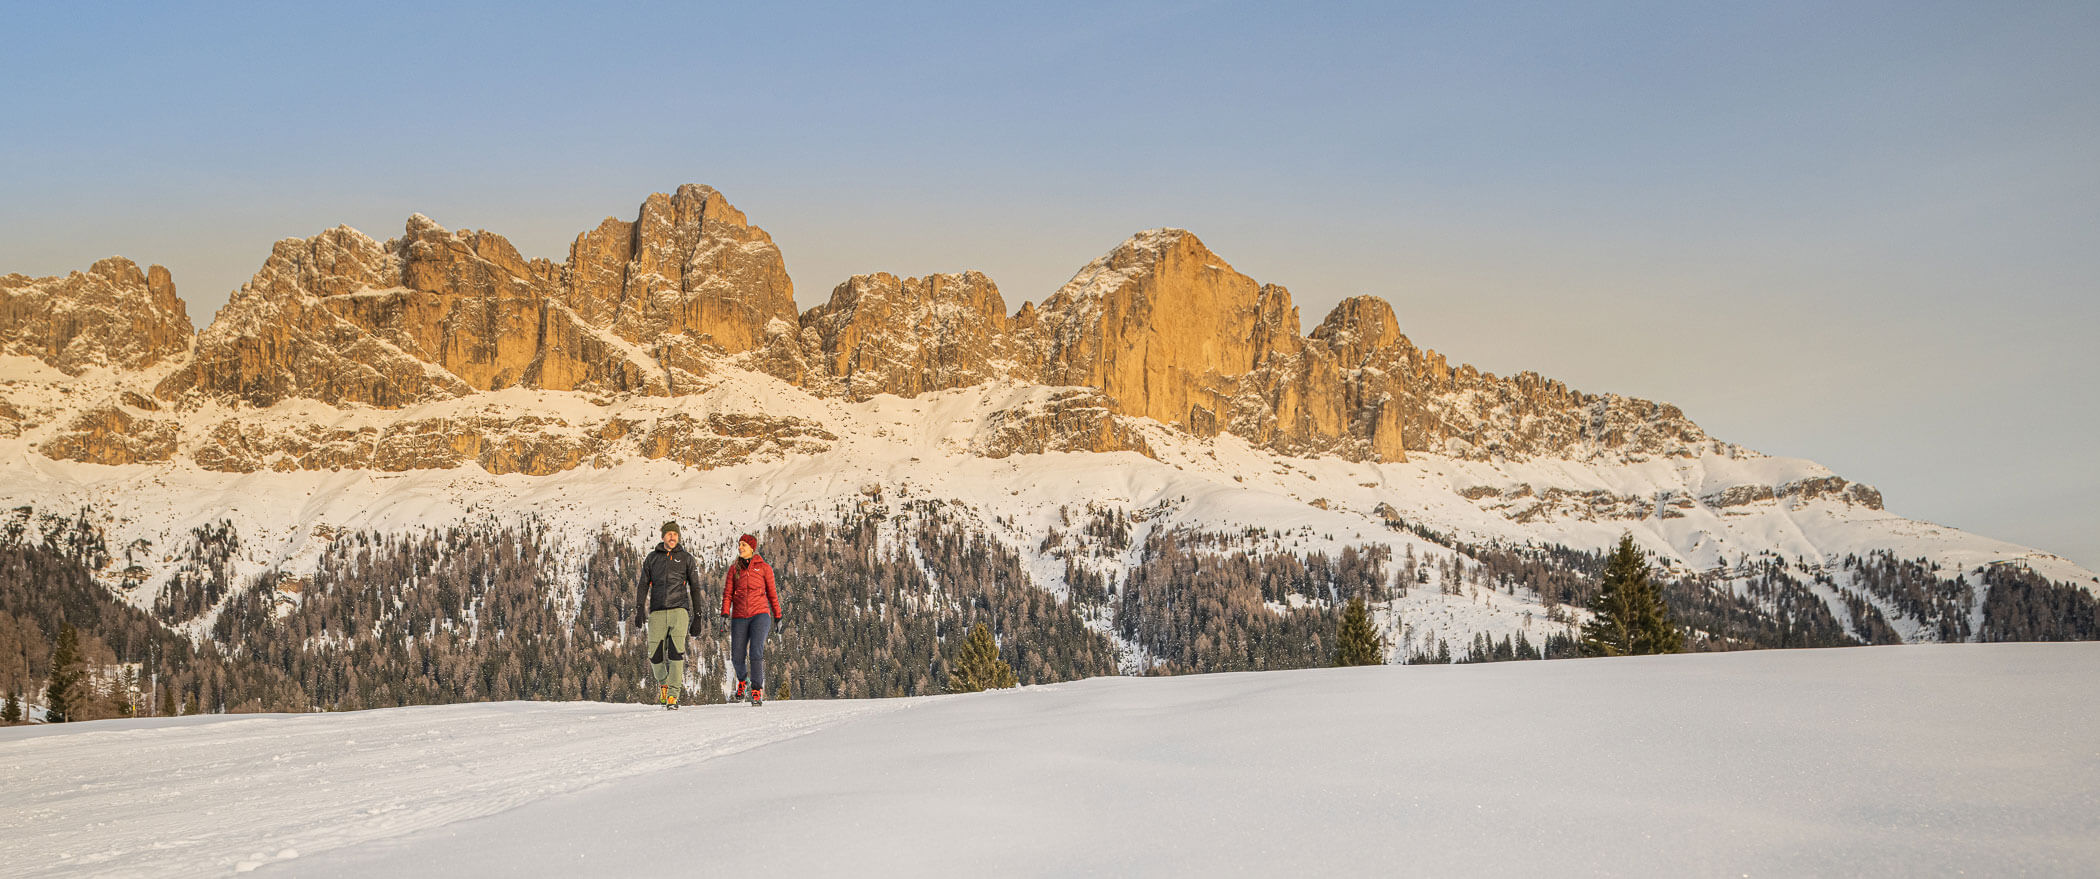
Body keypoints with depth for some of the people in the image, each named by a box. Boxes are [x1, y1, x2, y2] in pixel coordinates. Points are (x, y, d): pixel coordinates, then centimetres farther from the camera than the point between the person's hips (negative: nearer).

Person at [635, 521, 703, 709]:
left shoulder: (686, 558, 9)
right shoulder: (652, 558, 13)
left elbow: (695, 586, 12)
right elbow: (643, 585, 13)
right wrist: (639, 608, 1)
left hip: (679, 609, -2)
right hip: (657, 611, 2)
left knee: (676, 652, -14)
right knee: (655, 654, -3)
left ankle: (673, 696, -14)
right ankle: (663, 681, 28)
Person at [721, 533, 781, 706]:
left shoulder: (764, 567, 5)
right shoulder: (734, 568, 10)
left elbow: (772, 594, 11)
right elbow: (728, 593, 7)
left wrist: (777, 617, 13)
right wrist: (725, 613, -7)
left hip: (760, 615, -3)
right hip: (739, 618, 3)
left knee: (756, 651, -19)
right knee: (737, 658, 1)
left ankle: (757, 692, -13)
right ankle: (743, 681, 33)